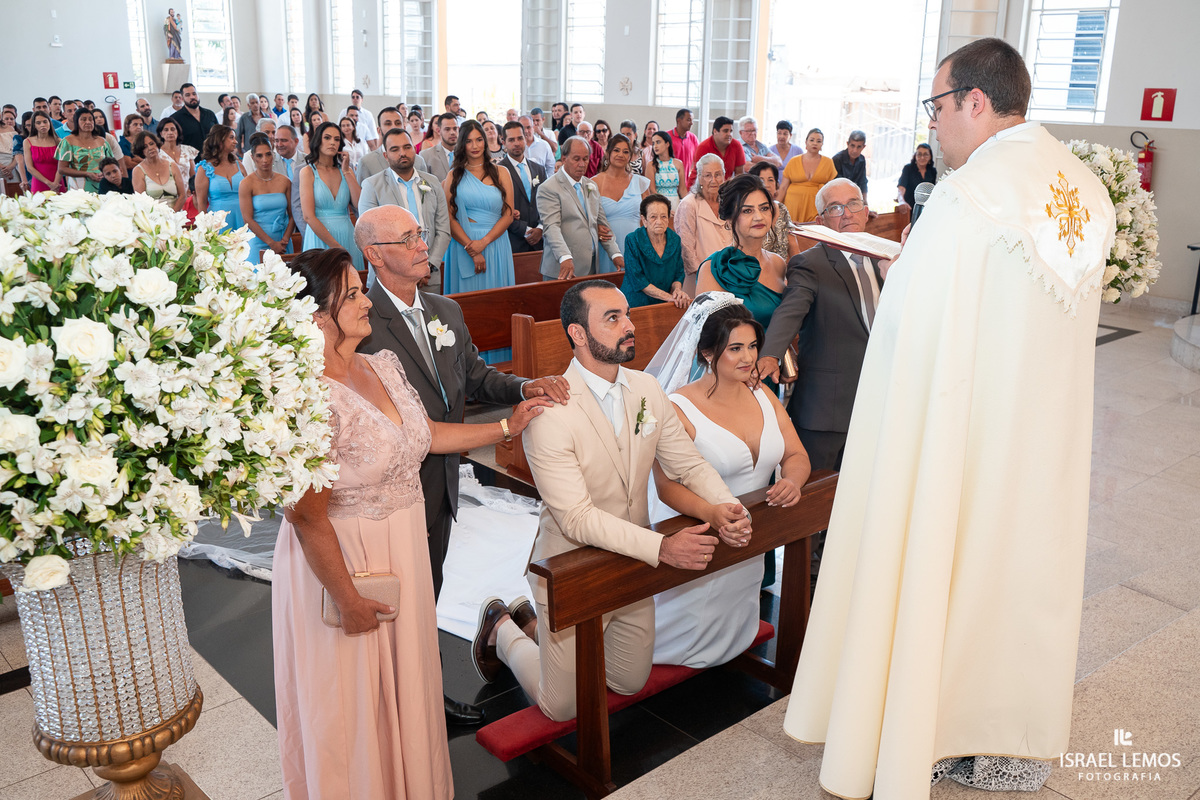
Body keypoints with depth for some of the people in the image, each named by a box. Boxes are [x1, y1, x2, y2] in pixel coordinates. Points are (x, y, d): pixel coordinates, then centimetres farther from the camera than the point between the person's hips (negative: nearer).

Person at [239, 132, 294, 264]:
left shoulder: (284, 181, 7)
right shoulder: (246, 184, -3)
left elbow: (292, 215, 7)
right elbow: (247, 219, -8)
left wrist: (285, 239, -7)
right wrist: (271, 243, -13)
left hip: (283, 244, 3)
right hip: (259, 244, -3)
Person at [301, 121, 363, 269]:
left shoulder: (346, 171, 12)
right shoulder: (308, 172, 0)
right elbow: (309, 216, -9)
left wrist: (346, 172, -3)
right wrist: (335, 246, -14)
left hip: (347, 236, 4)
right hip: (320, 238, -4)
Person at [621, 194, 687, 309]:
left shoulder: (675, 239, 5)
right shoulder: (632, 241, -9)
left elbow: (679, 273, 12)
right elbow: (637, 279, -12)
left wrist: (677, 290, -11)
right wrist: (668, 297, -19)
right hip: (636, 304, -3)